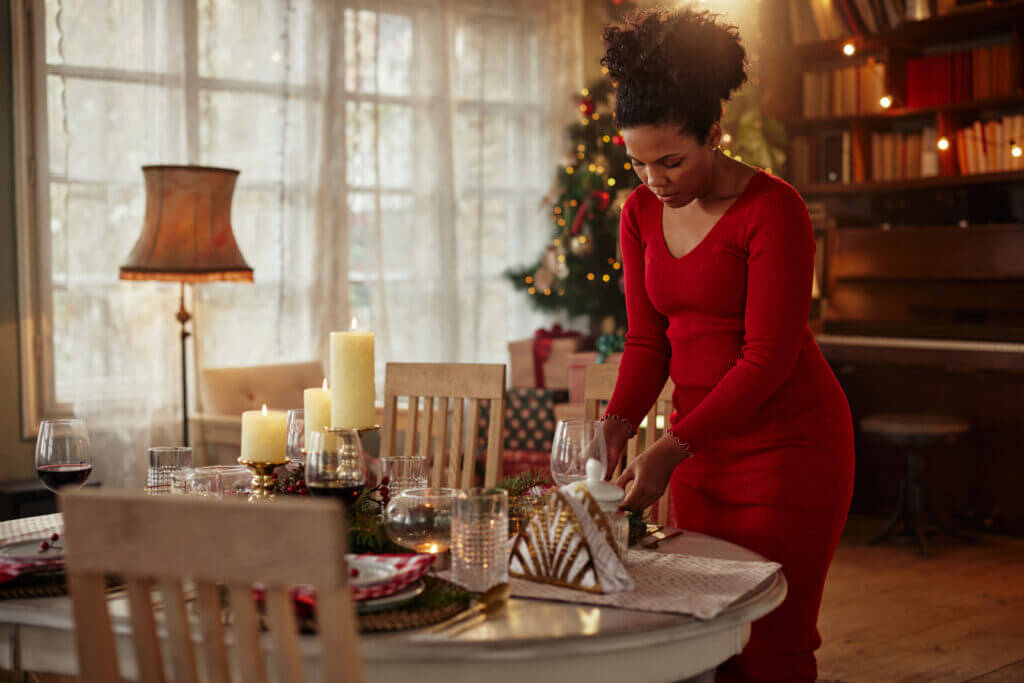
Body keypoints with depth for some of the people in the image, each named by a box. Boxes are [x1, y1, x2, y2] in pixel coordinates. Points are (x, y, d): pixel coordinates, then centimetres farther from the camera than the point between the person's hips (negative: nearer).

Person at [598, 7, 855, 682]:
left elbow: (769, 358, -19)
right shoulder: (642, 214, 4)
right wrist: (618, 424, -11)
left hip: (788, 442, -6)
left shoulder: (773, 209, -16)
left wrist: (671, 449, -25)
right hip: (701, 444, 6)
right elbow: (648, 340, 6)